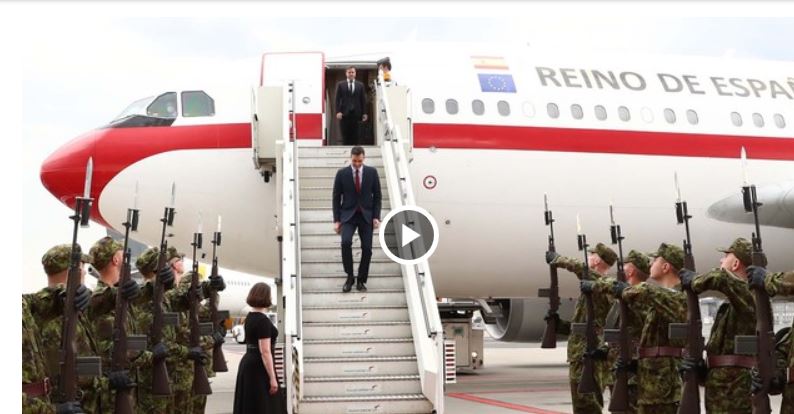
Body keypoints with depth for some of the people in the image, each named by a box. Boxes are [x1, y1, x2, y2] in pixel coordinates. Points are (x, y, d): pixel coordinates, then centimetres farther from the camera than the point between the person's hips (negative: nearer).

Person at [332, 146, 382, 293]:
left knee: (367, 248, -3)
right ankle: (349, 277, -8)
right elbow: (336, 198, 1)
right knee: (346, 242, -23)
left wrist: (376, 217, -5)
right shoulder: (342, 173, -2)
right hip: (348, 215, -1)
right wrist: (336, 220, -3)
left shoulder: (372, 172, 1)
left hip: (366, 215, 1)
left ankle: (361, 280, 13)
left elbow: (377, 196, 4)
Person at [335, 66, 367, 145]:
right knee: (345, 135, -2)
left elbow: (363, 100, 9)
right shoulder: (340, 84, 8)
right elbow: (338, 99, 3)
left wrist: (364, 113, 3)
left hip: (356, 113, 1)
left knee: (355, 136, -1)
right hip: (344, 113, -1)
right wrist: (338, 111, -8)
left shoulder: (360, 85, 11)